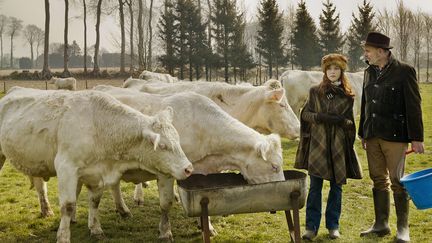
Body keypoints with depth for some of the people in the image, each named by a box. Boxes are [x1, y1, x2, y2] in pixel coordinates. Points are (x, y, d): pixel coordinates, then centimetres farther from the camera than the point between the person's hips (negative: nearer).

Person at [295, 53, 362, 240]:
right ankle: (312, 227, 4)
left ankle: (333, 226, 17)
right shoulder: (315, 92, 5)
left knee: (336, 186, 6)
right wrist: (321, 117, -12)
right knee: (315, 186, -2)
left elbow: (350, 123, 9)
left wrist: (341, 120, -11)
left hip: (339, 145, 1)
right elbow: (305, 114, 4)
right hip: (318, 143, -1)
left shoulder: (347, 96, 6)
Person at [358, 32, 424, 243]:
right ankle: (381, 224, 21)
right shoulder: (369, 73, 11)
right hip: (373, 136, 6)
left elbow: (413, 106, -9)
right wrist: (362, 133, 18)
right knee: (378, 180, 11)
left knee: (397, 181, -2)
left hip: (394, 136, -6)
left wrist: (416, 138, -11)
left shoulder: (404, 71, -8)